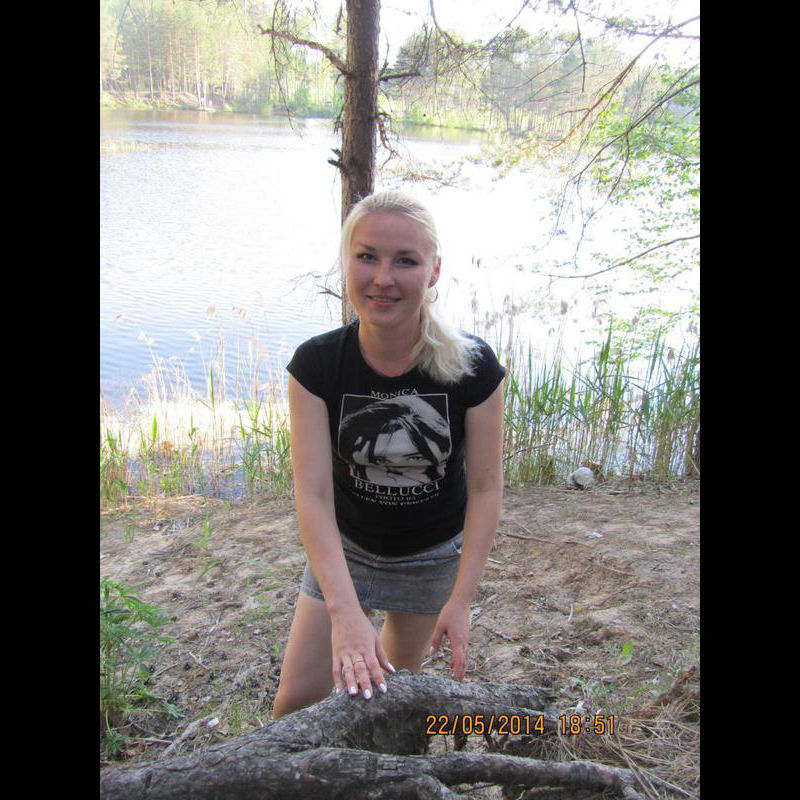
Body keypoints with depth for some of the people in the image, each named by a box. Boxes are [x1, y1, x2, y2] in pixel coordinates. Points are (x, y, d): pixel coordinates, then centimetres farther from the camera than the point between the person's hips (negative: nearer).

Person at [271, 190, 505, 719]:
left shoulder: (473, 368, -24)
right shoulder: (316, 364, -22)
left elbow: (486, 488, -16)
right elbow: (313, 495, -26)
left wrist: (461, 599, -19)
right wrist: (345, 611, -36)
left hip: (434, 555, 0)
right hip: (345, 547, 1)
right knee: (296, 703, 3)